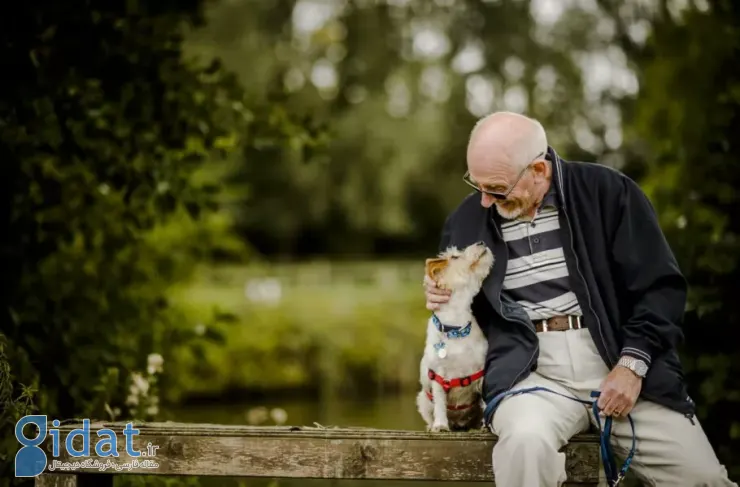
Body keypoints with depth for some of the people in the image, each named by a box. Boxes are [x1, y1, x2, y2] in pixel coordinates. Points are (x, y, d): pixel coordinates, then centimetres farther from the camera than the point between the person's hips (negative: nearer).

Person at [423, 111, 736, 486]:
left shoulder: (607, 192, 0)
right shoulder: (466, 220, 9)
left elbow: (661, 286, 0)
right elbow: (466, 309, 24)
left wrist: (633, 364, -11)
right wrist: (442, 297, 1)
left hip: (620, 362, 0)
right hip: (530, 371, 1)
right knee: (525, 440, -35)